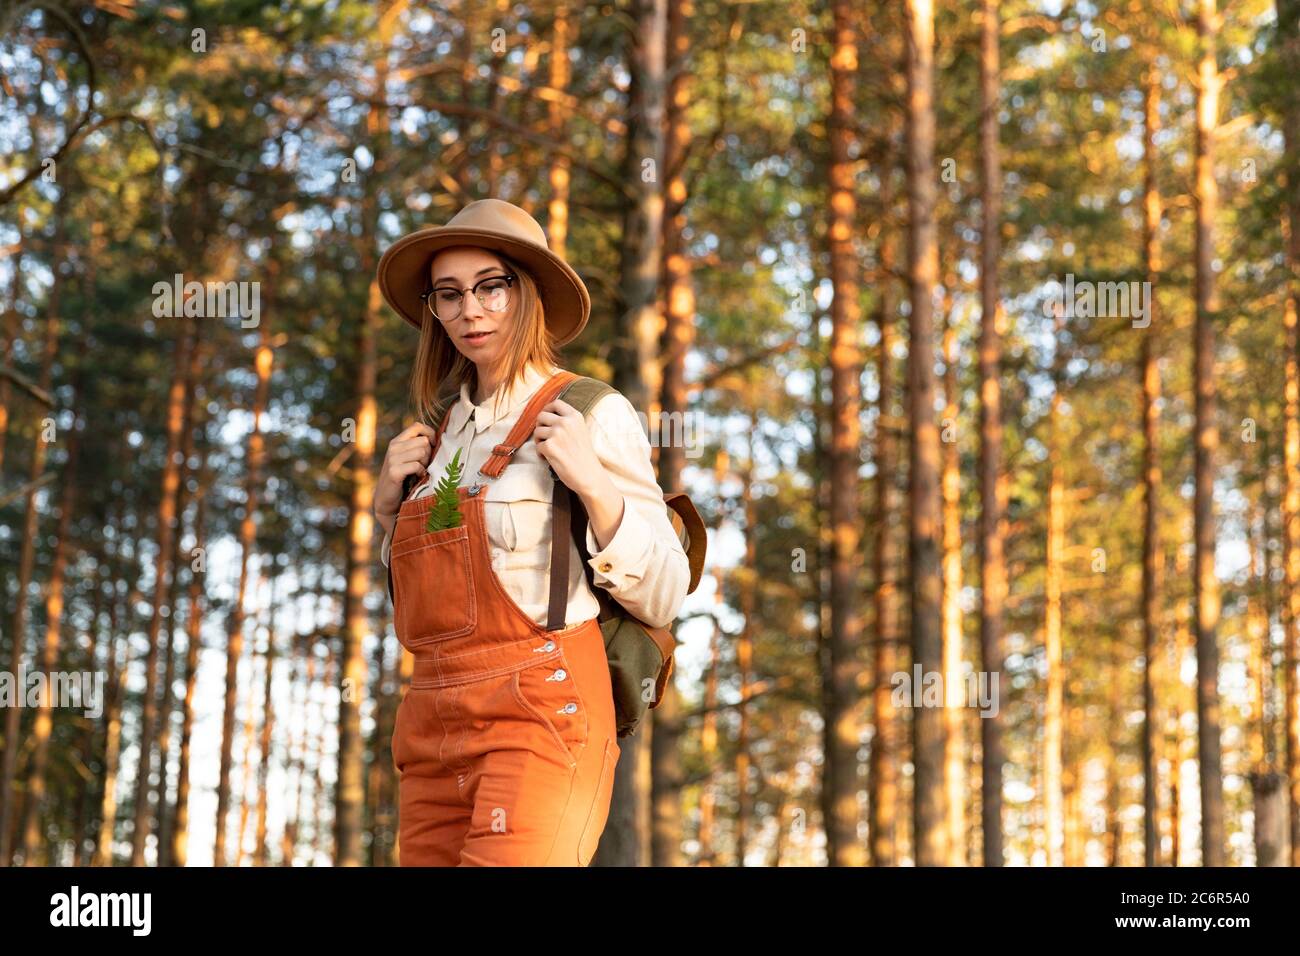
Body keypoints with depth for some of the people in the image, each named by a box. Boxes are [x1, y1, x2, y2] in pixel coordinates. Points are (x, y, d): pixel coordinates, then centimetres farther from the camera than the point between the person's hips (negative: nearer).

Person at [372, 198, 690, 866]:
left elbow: (662, 599, -5)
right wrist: (389, 504, 12)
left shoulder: (591, 415, -2)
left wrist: (593, 484, -16)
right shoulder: (444, 430, 18)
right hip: (433, 726, 6)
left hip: (542, 714, -6)